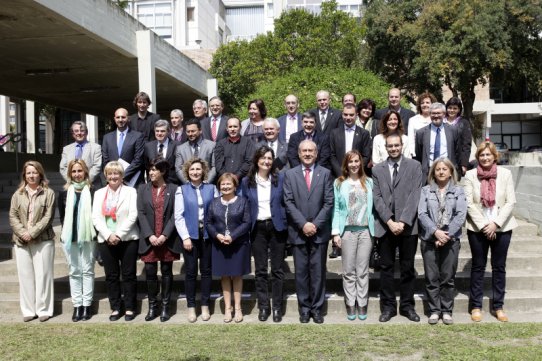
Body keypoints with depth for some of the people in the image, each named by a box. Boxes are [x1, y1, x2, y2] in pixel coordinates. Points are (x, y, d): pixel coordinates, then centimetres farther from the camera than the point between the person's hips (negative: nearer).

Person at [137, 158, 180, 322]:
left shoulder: (174, 189, 2)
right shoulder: (143, 189, 9)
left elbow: (175, 215, -3)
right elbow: (141, 214, 1)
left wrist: (165, 235, -13)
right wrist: (150, 235, -10)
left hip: (167, 239, -1)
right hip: (149, 239, 2)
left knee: (166, 272, 6)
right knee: (150, 273, 3)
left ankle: (165, 306, 15)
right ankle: (152, 306, 15)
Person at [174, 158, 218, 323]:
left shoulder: (211, 189, 5)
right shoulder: (182, 190, 3)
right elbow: (178, 216, -1)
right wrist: (185, 237, -9)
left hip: (207, 235, 1)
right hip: (190, 235, -1)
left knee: (206, 270, 7)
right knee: (190, 271, 4)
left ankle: (205, 306, 18)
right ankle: (191, 307, 15)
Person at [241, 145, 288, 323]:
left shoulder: (280, 178, 0)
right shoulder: (247, 181, 4)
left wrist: (286, 223, -2)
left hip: (277, 227, -1)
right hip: (257, 228, 1)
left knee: (277, 269, 4)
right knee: (260, 270, 7)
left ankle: (277, 307, 14)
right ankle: (263, 306, 18)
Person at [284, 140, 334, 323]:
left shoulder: (325, 173, 5)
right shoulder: (290, 174, 5)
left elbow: (328, 202, -1)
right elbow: (289, 203, -2)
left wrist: (315, 224, -10)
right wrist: (303, 224, -11)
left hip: (319, 231, 0)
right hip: (298, 232, 0)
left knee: (318, 271, 4)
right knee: (301, 271, 6)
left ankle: (317, 308, 16)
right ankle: (304, 308, 17)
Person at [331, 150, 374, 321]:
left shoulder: (369, 182, 9)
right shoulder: (339, 183, 7)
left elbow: (373, 206, 4)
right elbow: (336, 209, 3)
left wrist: (375, 230, -4)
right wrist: (335, 232, -4)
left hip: (366, 230, 1)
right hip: (347, 231, 0)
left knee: (362, 270, 5)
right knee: (348, 271, 4)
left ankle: (362, 304, 13)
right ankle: (350, 304, 12)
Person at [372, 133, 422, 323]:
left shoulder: (414, 166, 4)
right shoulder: (377, 169, 9)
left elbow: (415, 195, -5)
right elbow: (377, 198, 1)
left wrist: (403, 221, -14)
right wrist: (389, 221, -11)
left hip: (408, 225, -1)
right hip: (385, 226, 1)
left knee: (408, 268, 8)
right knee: (386, 268, 6)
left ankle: (407, 305, 19)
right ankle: (388, 306, 16)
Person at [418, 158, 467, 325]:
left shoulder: (458, 191, 6)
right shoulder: (426, 191, 7)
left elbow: (461, 215, -4)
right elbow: (422, 214, -3)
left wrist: (447, 235, -12)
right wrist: (435, 232, -15)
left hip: (451, 239, 0)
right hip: (429, 239, 0)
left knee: (448, 277, 4)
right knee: (431, 277, 3)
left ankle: (447, 311, 15)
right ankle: (434, 310, 13)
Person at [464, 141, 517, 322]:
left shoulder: (505, 174, 2)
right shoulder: (470, 175, -1)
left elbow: (510, 202, -2)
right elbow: (469, 204, -5)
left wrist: (495, 223, -12)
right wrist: (483, 226, -12)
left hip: (502, 228, 1)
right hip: (477, 228, -1)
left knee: (499, 267, 7)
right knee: (478, 267, 6)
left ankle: (498, 306, 17)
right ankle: (476, 306, 14)